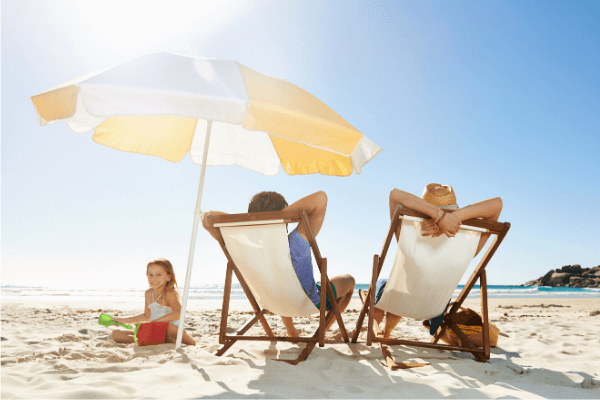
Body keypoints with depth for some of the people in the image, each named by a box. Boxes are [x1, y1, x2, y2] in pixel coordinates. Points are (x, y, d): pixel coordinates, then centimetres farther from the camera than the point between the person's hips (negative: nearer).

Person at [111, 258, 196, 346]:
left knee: (169, 327, -46)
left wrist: (156, 321, -35)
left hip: (172, 331, -8)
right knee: (116, 334, 0)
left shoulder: (169, 294, -14)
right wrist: (124, 320, 23)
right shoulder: (148, 293, 9)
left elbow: (179, 313, -32)